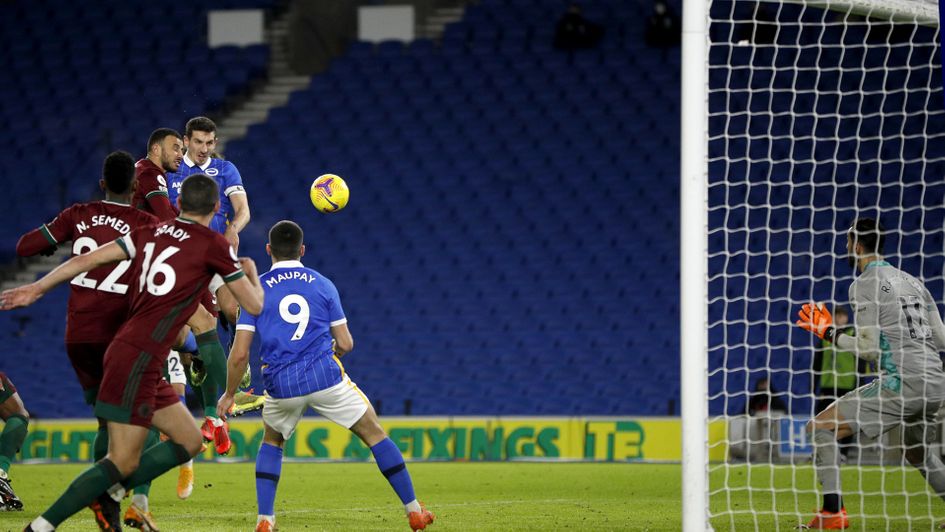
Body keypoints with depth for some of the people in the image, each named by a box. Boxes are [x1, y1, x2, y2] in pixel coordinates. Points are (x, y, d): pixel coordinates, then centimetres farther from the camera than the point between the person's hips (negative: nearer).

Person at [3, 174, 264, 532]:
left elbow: (87, 259, 8)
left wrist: (37, 288, 14)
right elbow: (253, 305, 3)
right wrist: (251, 273, 24)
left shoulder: (149, 233, 13)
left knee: (189, 441, 14)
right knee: (123, 462, -8)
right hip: (138, 358, -8)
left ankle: (112, 492, 7)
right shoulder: (213, 245, -4)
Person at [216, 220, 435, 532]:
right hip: (325, 376, -1)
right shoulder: (322, 284, 9)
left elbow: (240, 355, 0)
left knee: (271, 442, 27)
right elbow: (346, 344, 10)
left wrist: (229, 395, 14)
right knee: (374, 434, 12)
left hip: (281, 386, 1)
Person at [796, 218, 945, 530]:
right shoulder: (913, 282, 18)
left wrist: (829, 334, 3)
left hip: (902, 383, -8)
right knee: (918, 454, 32)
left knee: (820, 429, -6)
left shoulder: (864, 285, -4)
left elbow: (870, 349, -11)